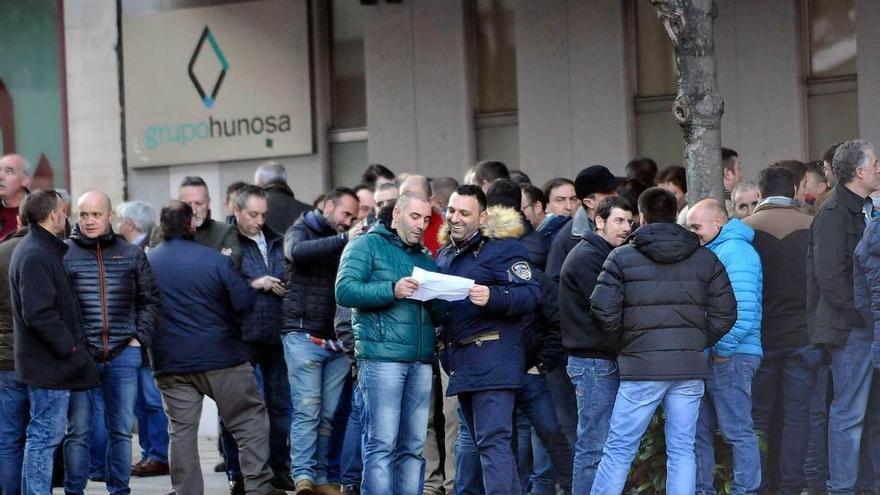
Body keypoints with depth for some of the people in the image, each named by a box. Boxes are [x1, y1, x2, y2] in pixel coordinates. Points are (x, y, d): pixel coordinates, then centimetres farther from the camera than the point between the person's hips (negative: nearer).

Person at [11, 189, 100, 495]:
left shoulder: (45, 251, 16)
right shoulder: (35, 256, -17)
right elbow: (38, 313, -23)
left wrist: (71, 344, 15)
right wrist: (69, 347, -17)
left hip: (49, 363, 10)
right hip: (49, 364, -10)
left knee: (44, 435, 14)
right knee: (45, 436, -7)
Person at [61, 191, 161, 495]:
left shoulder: (131, 254, 8)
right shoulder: (63, 253, 0)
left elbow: (150, 299, 13)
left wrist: (140, 338, 3)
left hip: (123, 355, 2)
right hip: (78, 355, -2)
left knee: (121, 430, 7)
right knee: (78, 431, 0)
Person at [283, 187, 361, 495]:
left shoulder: (346, 242, 17)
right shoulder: (301, 230, 3)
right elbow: (297, 251, -21)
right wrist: (343, 239, -27)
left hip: (336, 340, 5)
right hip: (304, 336, -5)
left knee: (328, 414, 3)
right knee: (307, 409, -10)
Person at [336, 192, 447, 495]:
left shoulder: (426, 258, 23)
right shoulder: (367, 245, 5)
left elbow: (438, 317, 21)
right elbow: (345, 290, -9)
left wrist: (436, 299, -3)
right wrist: (392, 290, -19)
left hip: (421, 362, 6)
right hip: (382, 358, -6)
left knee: (413, 447, 4)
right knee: (382, 444, -10)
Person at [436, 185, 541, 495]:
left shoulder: (502, 248, -7)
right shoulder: (445, 254, 18)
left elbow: (531, 294, -17)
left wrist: (492, 296, -33)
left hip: (492, 360, -9)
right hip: (461, 361, 9)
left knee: (493, 443, -16)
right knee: (479, 441, 16)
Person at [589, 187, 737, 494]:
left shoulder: (622, 257, 0)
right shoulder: (706, 259, 9)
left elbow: (603, 309, -6)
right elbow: (725, 313, 6)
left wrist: (621, 346, 8)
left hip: (641, 366, -3)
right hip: (690, 367, 3)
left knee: (618, 449, 2)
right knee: (682, 451, 7)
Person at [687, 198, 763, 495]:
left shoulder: (735, 251, -11)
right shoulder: (712, 252, 19)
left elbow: (744, 309, -21)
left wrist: (723, 349, -16)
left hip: (731, 357, -10)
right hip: (710, 358, 10)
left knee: (738, 432, -6)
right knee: (700, 430, 12)